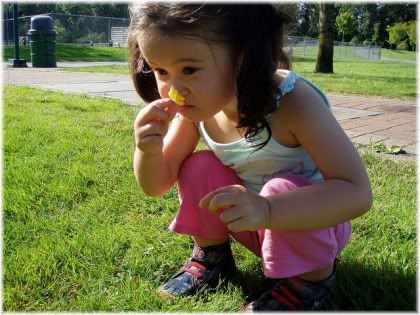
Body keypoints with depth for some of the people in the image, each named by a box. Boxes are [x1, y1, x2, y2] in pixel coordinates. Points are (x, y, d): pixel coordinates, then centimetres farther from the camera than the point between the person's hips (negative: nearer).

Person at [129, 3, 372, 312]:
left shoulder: (293, 101, -32)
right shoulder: (198, 106, -16)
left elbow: (357, 192, -37)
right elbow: (157, 185, -7)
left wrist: (266, 210, -52)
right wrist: (149, 150, -31)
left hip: (316, 224, -4)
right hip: (256, 224, 5)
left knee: (282, 189, -34)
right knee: (199, 167, -17)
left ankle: (312, 280, -7)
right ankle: (211, 258, 6)